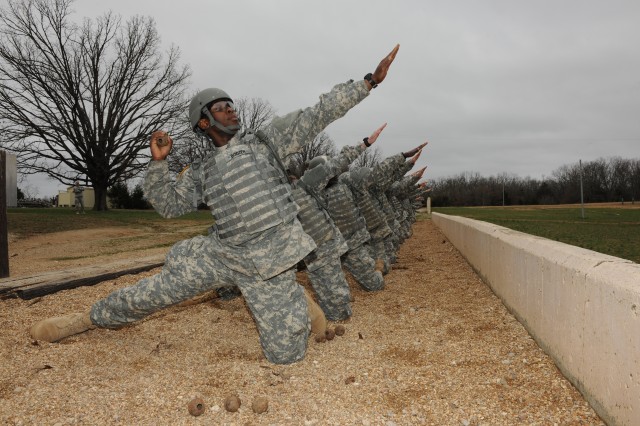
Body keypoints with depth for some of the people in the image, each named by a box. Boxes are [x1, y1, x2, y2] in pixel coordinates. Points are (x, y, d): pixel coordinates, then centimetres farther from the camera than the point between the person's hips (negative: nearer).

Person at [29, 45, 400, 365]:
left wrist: (369, 81, -2)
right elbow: (171, 205, 12)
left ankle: (297, 299, 28)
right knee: (156, 290, 6)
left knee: (285, 354, -3)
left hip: (271, 261, -2)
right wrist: (159, 162, -3)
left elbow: (318, 115, 1)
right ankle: (93, 318, 33)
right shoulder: (202, 170, 13)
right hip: (220, 253, 3)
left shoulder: (266, 139, 4)